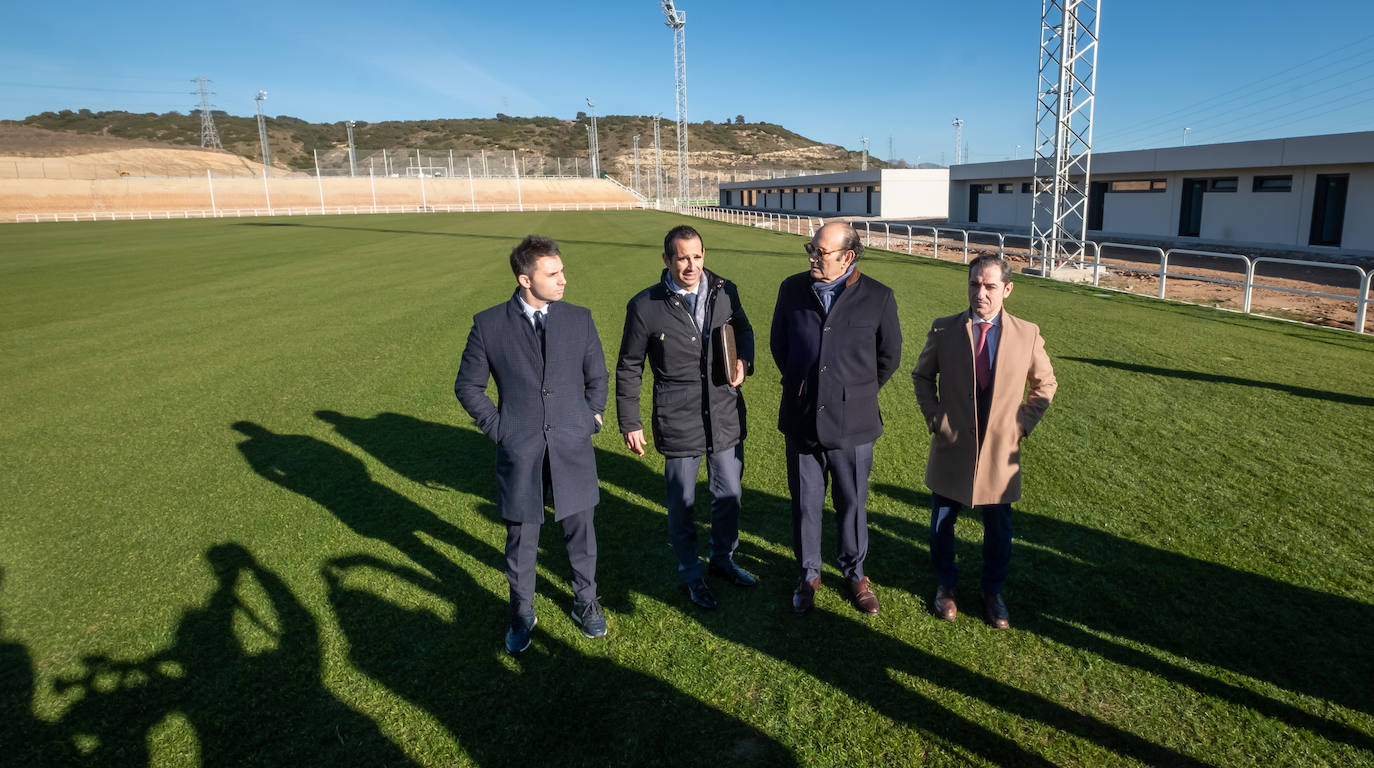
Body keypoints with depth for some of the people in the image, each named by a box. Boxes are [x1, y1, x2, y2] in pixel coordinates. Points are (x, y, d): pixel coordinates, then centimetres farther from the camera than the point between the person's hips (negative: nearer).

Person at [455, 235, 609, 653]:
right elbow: (468, 386, 4)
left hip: (573, 450, 1)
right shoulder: (488, 325, -6)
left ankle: (585, 602, 37)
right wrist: (498, 428, -1)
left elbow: (597, 376, 12)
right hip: (520, 455, -1)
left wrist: (590, 420, 7)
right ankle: (522, 614, 34)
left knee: (580, 533, 13)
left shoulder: (579, 319, 0)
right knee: (521, 540, 11)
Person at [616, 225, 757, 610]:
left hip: (726, 415, 3)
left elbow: (743, 329, 16)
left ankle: (723, 559, 42)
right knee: (682, 502, 12)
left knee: (728, 494, 18)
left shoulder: (725, 291, -3)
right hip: (678, 423, -3)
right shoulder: (645, 306, -11)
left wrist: (744, 359, -6)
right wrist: (630, 424, -3)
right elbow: (628, 369, -3)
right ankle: (691, 573, 34)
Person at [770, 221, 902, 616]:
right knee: (805, 504, 13)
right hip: (801, 420, 2)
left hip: (852, 424, -1)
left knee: (852, 504, 13)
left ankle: (855, 573, 35)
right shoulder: (792, 289, -1)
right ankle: (808, 576, 32)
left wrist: (860, 392, 11)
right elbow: (778, 343, 14)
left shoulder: (878, 298, -8)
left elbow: (889, 355, 6)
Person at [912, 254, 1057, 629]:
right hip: (951, 447, 0)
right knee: (942, 523, 13)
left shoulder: (1027, 334, -5)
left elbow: (1045, 384, 9)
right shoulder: (944, 330, -6)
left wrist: (1021, 425, 0)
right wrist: (934, 418, -1)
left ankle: (993, 592, 35)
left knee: (998, 529, 12)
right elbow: (922, 376, 9)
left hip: (1000, 451, 0)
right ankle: (945, 586, 35)